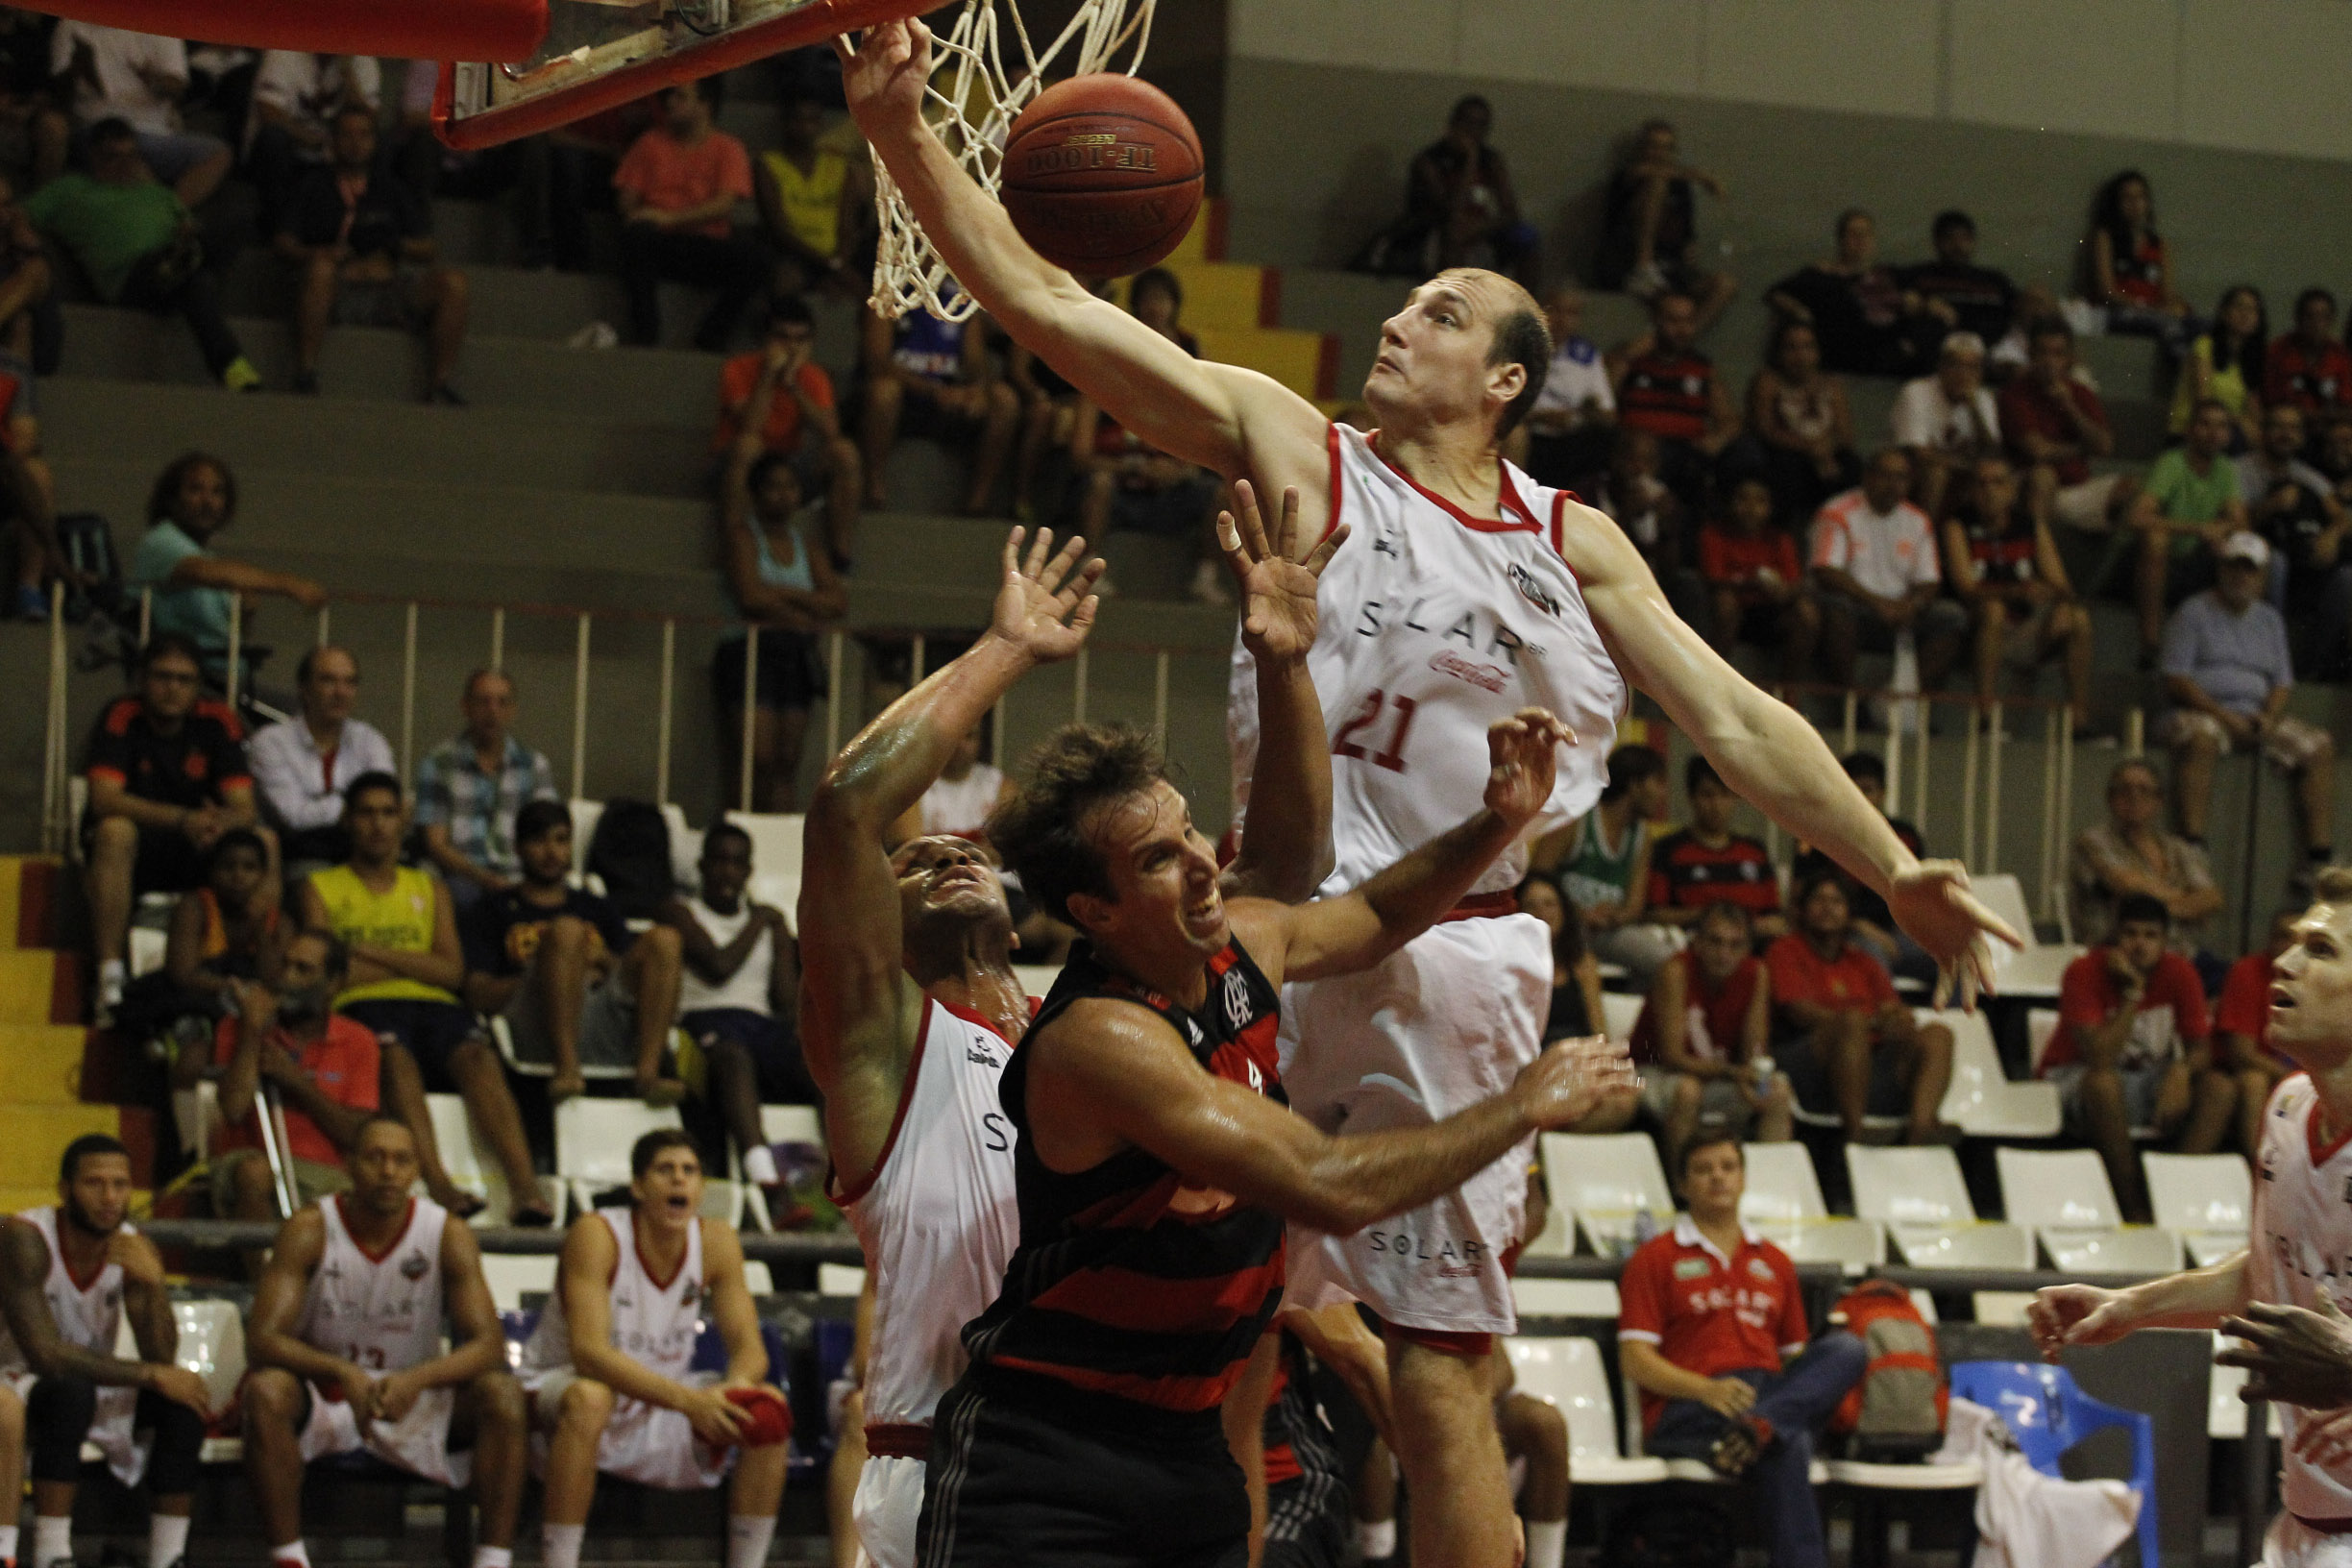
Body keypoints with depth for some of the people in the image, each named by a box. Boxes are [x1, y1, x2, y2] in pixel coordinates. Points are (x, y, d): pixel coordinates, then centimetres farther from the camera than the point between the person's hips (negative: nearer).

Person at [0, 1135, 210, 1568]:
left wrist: (153, 1283, -31)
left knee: (184, 1402, -19)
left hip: (102, 1387, 5)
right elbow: (43, 1354, -31)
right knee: (72, 1391, -37)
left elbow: (162, 1359, -13)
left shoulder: (135, 1250, -8)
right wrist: (151, 1375, -29)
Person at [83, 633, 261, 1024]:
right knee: (115, 830, -36)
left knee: (263, 844, -23)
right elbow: (104, 799, -24)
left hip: (196, 859, 3)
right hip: (134, 856, -3)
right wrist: (183, 820, -37)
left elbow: (244, 809, -9)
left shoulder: (217, 722, -3)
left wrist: (218, 822, -36)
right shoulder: (122, 718, -10)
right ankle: (111, 979, -38)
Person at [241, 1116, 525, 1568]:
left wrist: (417, 1379, -36)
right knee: (266, 1391, -34)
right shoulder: (309, 1231, -14)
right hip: (322, 1396, -1)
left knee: (503, 1394, -25)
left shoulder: (449, 1236, -10)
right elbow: (262, 1339, -22)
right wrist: (342, 1372, -40)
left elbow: (488, 1344, -16)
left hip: (414, 1401, 2)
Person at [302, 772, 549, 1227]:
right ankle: (437, 1181, -56)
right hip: (364, 1006, -2)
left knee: (476, 1055, -32)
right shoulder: (322, 887, 20)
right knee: (394, 1054, -39)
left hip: (432, 1004, 2)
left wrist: (369, 952, 1)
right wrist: (415, 965, 5)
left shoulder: (430, 889, 27)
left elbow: (452, 972, 10)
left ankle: (525, 1187, -51)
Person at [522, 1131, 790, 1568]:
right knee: (588, 1399, -40)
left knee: (770, 1412, -16)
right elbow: (589, 1352, -33)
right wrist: (687, 1400, -42)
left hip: (663, 1393, 5)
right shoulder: (596, 1234, -23)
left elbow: (749, 1347, -6)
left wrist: (735, 1387, -32)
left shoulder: (717, 1241, -6)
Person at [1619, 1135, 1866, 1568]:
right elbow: (1635, 1358, 0)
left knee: (1847, 1350, -25)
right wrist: (1707, 1389, -18)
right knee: (1788, 1446, -37)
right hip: (1686, 1412, -5)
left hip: (1772, 1396, 5)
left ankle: (1761, 1427, -45)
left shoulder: (1774, 1263, 26)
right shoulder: (1655, 1259, 11)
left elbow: (1794, 1354, 25)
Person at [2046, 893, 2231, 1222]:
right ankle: (2135, 1211, -32)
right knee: (2104, 1082, -39)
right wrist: (2132, 993, -29)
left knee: (2221, 1088, -20)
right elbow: (2100, 1059, -29)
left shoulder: (2179, 973, -6)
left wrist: (2181, 1071, -27)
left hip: (2152, 1080, 5)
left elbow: (2201, 1047, -4)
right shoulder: (2086, 973, -19)